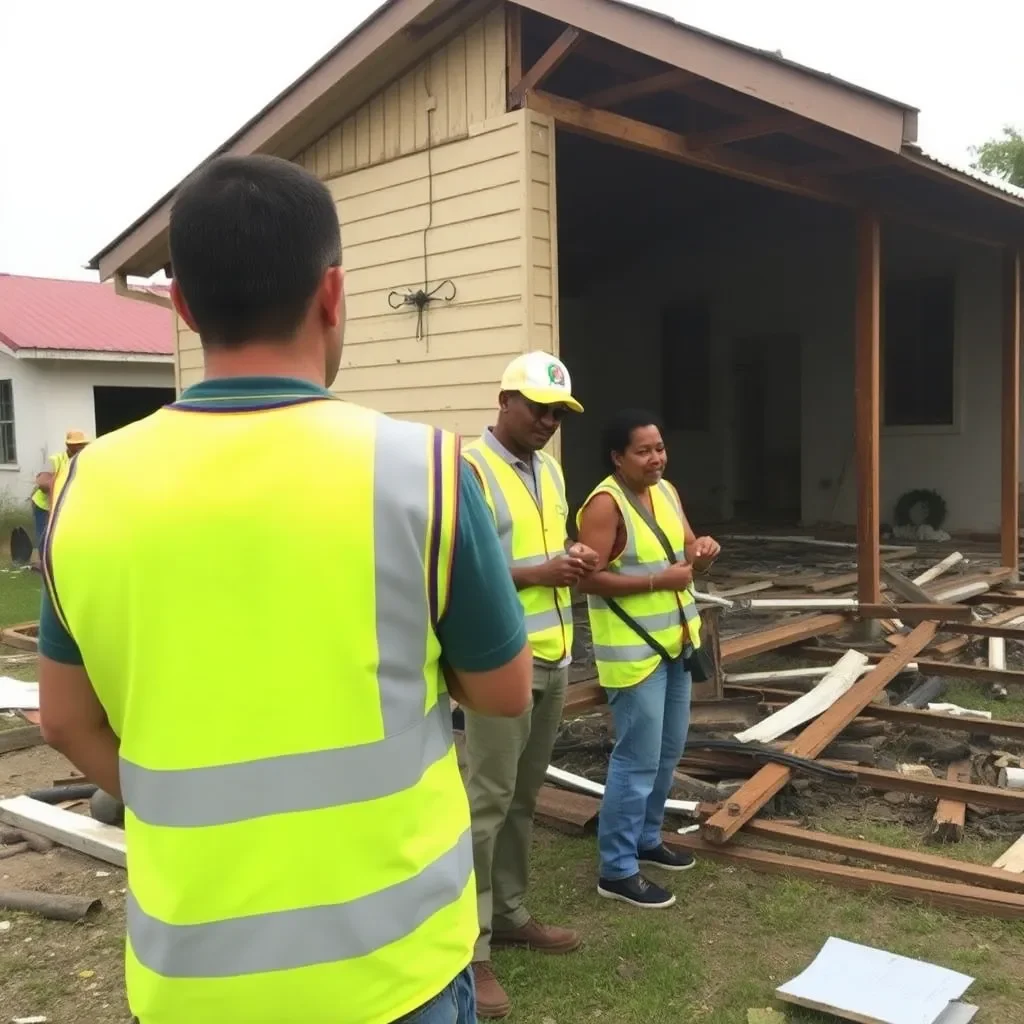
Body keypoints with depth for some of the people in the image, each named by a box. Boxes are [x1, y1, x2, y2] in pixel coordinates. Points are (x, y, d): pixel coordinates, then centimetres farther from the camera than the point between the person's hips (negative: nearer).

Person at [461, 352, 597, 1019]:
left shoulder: (550, 469, 14)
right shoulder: (470, 470, -12)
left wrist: (575, 559, 2)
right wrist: (537, 573, -19)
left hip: (552, 657, 8)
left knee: (525, 797, 15)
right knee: (489, 800, -2)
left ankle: (510, 915, 29)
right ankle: (471, 949, 8)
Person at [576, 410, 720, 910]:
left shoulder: (667, 492, 7)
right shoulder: (605, 504, -18)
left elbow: (684, 551, 16)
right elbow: (590, 578, -23)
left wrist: (702, 549, -8)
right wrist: (661, 580, -24)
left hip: (674, 642, 9)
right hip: (633, 651, -9)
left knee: (668, 751, 18)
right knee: (638, 760, -4)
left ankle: (647, 839, 36)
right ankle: (617, 870, 8)